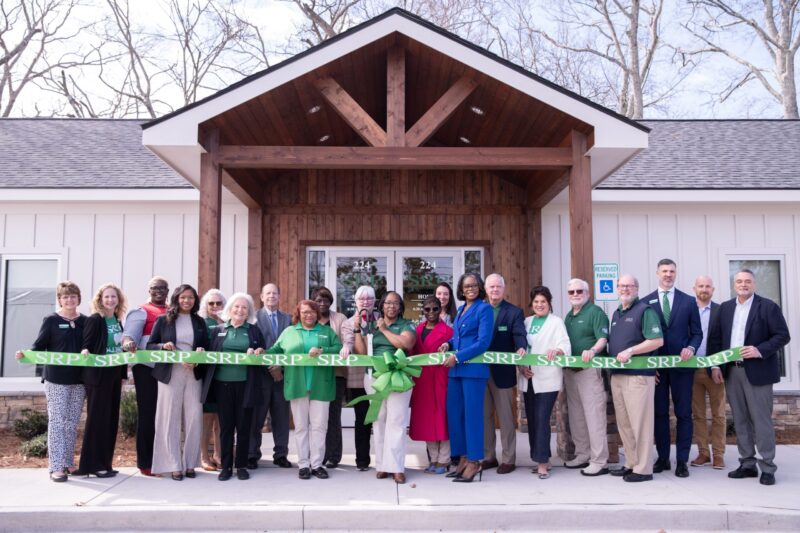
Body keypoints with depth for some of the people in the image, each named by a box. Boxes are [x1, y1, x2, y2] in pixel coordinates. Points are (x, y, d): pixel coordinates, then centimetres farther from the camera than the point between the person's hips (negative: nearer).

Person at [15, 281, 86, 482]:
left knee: (72, 423, 10)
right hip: (56, 379, -4)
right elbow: (39, 346, -4)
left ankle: (68, 462, 20)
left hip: (79, 379, 4)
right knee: (57, 422, -3)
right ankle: (56, 466, 1)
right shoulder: (51, 320, -2)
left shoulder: (85, 321, 8)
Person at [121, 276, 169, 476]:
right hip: (147, 367, -5)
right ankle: (145, 462, 6)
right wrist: (128, 343, -37)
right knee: (148, 413, -2)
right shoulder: (141, 312, -1)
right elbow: (129, 335, -14)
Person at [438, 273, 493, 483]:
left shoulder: (484, 309, -5)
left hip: (474, 368, -7)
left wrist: (457, 357, -16)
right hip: (455, 369, 7)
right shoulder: (460, 310, 17)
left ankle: (474, 462, 5)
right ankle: (463, 458, 17)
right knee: (454, 414, 7)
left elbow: (483, 342, -13)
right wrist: (448, 344, 4)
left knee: (472, 414, -3)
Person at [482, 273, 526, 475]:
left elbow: (519, 335, -12)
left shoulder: (514, 312, 0)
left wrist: (521, 348, -35)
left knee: (506, 417, 4)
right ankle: (488, 456, 23)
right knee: (484, 416, 11)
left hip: (502, 372, -4)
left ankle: (508, 459, 13)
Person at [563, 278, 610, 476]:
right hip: (570, 370, 8)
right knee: (576, 415, 13)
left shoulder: (595, 312, -7)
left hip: (590, 369, -8)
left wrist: (592, 351, -36)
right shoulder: (568, 316, 17)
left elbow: (603, 339, -18)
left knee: (594, 415, -7)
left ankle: (599, 461, -3)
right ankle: (582, 455, 23)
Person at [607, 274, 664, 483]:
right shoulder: (616, 314, 18)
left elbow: (657, 340, -15)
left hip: (638, 375, -8)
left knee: (640, 423, -4)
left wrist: (630, 351, -19)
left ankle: (643, 469, 3)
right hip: (617, 375, 8)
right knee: (624, 423, 12)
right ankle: (631, 463, 21)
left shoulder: (645, 311, -6)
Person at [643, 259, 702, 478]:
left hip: (681, 365, 0)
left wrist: (691, 348, -14)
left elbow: (697, 333, 6)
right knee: (659, 413, 7)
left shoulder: (688, 301, 5)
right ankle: (663, 458, 16)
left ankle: (682, 460, 10)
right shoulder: (646, 302, 4)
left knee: (683, 413, 3)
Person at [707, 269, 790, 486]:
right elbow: (715, 337, 12)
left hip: (757, 372, -5)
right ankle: (747, 464, 18)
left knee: (761, 420, -2)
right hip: (731, 371, 5)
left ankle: (767, 468, 6)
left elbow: (783, 335, -6)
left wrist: (760, 350, -19)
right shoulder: (725, 308, 12)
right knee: (740, 421, 10)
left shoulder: (768, 306, -2)